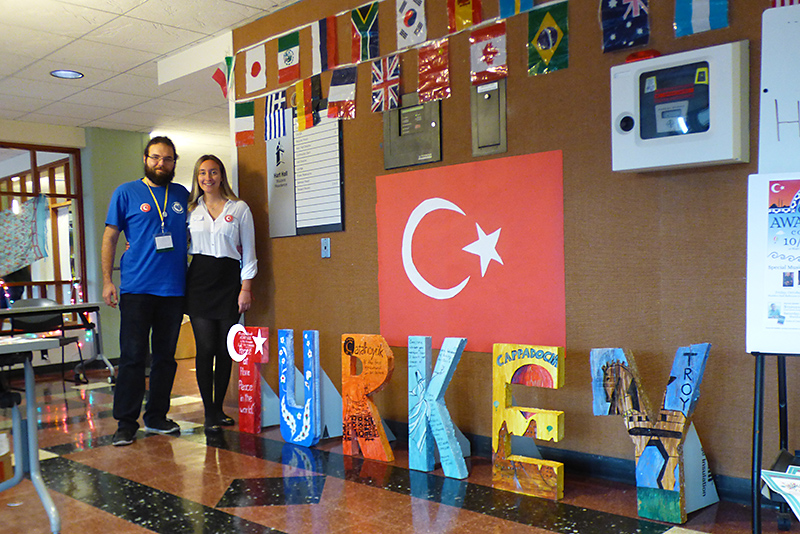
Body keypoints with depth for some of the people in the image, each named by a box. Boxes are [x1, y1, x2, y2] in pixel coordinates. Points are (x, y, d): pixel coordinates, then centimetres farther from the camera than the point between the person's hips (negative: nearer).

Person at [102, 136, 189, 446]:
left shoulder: (182, 195, 12)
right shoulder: (126, 193, 5)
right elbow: (110, 238, 4)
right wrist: (107, 281, -5)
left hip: (173, 289, 3)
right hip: (136, 289, -3)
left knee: (165, 357, 9)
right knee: (133, 356, -4)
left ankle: (157, 417, 20)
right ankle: (126, 423, 4)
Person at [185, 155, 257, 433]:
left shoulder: (240, 209, 5)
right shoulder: (191, 210, 10)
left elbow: (248, 251, 4)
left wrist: (246, 288, -2)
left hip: (229, 280, 0)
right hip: (199, 280, 0)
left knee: (225, 349, 3)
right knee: (206, 348, -4)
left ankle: (219, 407, 17)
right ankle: (209, 413, 4)